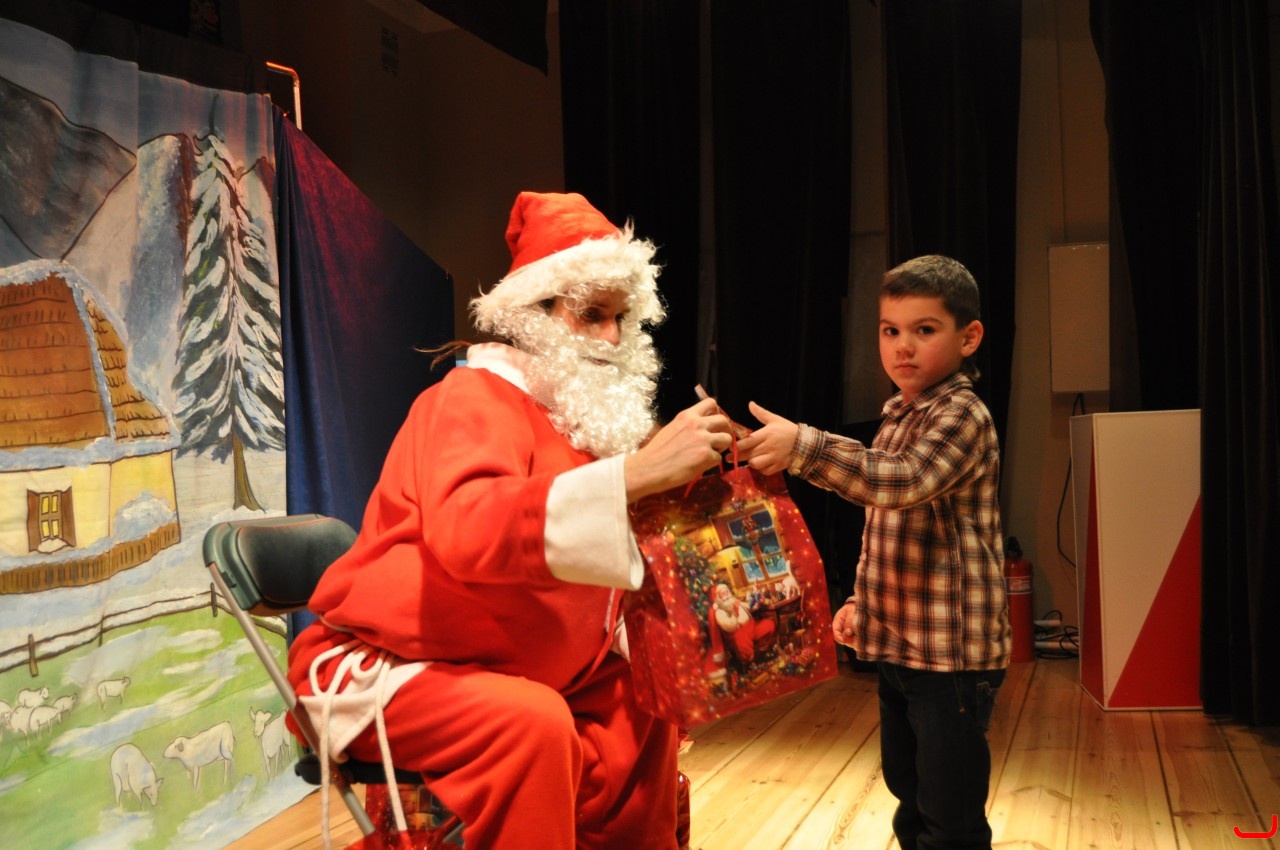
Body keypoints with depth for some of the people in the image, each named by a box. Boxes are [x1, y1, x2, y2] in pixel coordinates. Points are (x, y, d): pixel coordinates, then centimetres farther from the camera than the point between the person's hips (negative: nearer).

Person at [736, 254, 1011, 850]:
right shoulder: (898, 418, 14)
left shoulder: (962, 415, -14)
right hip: (897, 646, 9)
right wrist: (863, 601, 14)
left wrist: (802, 446, -43)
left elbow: (905, 480, -34)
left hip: (952, 652, -9)